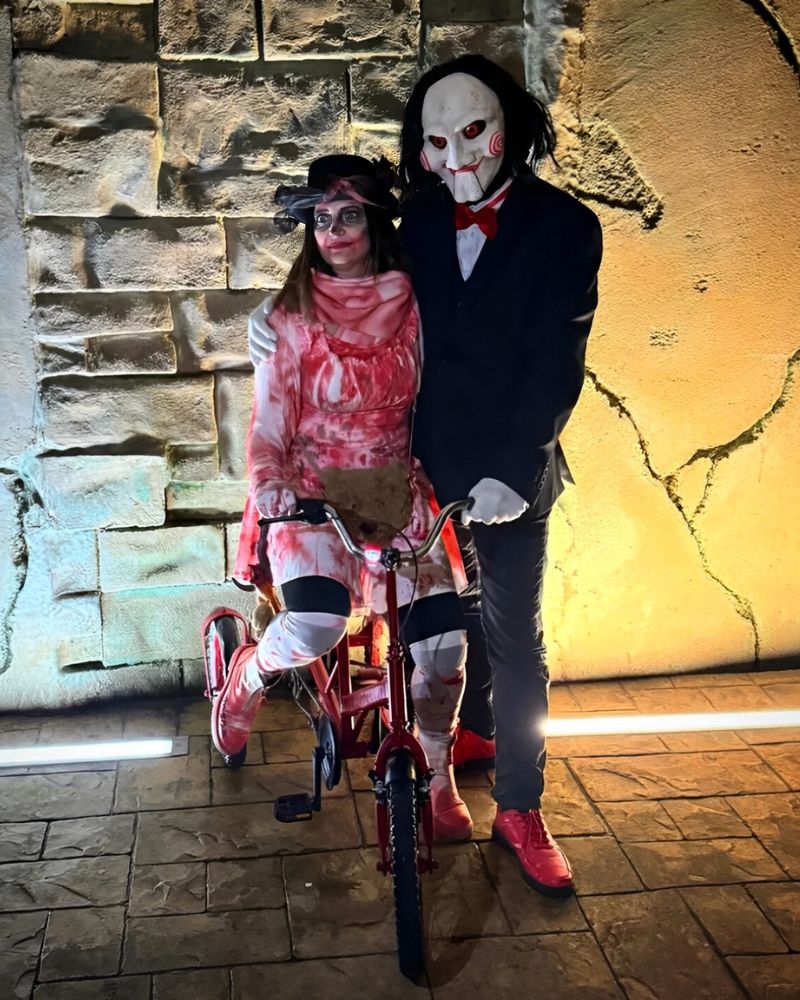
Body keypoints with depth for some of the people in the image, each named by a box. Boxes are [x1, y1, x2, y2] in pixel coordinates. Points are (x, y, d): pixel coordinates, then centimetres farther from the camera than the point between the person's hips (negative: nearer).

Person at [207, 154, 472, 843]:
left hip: (398, 490, 3)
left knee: (443, 643, -11)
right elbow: (271, 418, -2)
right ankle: (250, 671, 9)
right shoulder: (290, 316, 0)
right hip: (315, 491, -2)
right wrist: (269, 484, -20)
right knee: (315, 626, -28)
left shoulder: (411, 307, 5)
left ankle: (438, 777, 16)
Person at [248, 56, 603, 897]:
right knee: (451, 607, 20)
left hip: (511, 475, -3)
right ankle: (476, 727, 45)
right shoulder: (420, 219, -1)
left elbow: (557, 365, -16)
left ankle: (520, 811, 15)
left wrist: (513, 471, -25)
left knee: (514, 637, 3)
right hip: (430, 463, 4)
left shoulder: (563, 227, -10)